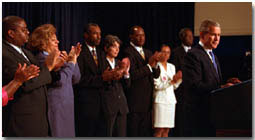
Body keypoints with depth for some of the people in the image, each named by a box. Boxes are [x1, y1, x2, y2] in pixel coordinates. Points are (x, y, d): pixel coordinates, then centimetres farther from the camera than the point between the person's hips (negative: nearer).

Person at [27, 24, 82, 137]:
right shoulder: (42, 58, -11)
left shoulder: (59, 56, 13)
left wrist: (74, 58, 5)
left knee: (67, 134, 10)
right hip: (54, 108, -8)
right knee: (57, 134, -4)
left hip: (66, 107, 8)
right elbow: (60, 80, -23)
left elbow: (75, 79, 14)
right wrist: (71, 62, -12)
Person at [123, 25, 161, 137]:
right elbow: (133, 75, -19)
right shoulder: (128, 52, -9)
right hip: (135, 101, -7)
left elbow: (156, 75, 12)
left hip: (147, 100, 7)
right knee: (133, 132, -1)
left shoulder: (148, 53, 16)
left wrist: (155, 65, -7)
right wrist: (149, 65, -16)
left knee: (146, 133, 10)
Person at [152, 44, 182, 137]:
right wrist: (172, 81, -18)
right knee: (159, 130, -9)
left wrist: (179, 78, -2)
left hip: (171, 100, 6)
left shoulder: (172, 66, 16)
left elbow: (174, 86, 16)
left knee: (166, 130, 5)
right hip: (161, 100, -6)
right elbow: (157, 85, -12)